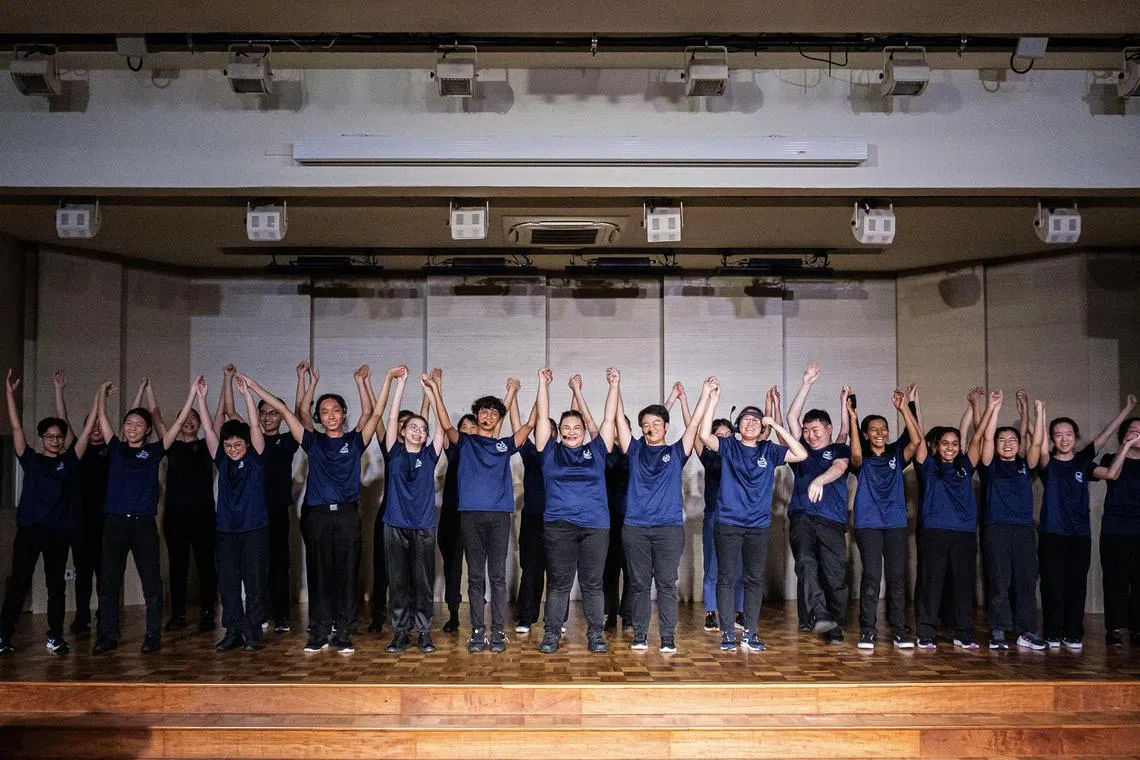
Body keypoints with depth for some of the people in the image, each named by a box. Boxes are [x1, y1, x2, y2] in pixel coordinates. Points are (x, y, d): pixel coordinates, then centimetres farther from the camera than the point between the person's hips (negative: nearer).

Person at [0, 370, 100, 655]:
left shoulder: (69, 461, 9)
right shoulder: (30, 459, 7)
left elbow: (87, 429, 7)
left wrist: (99, 396, 5)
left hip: (59, 532, 1)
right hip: (29, 529, -1)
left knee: (56, 586, 7)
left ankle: (55, 638, 13)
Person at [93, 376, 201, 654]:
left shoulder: (154, 451, 5)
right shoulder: (116, 449, 9)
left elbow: (178, 423, 1)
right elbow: (101, 417, 14)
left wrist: (193, 393, -3)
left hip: (144, 523, -2)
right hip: (115, 522, 2)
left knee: (151, 582, 0)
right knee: (109, 582, 4)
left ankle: (153, 636, 7)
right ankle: (108, 635, 12)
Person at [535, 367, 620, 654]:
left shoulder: (596, 450, 11)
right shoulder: (550, 451, 8)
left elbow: (609, 419, 10)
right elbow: (543, 416, 7)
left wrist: (614, 385, 6)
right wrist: (543, 383, 6)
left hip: (595, 525, 1)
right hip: (558, 525, -1)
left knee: (592, 583, 6)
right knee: (558, 583, 3)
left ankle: (596, 634, 12)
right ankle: (551, 634, 10)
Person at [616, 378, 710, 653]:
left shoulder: (676, 452, 11)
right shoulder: (635, 450, 12)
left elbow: (694, 423, 6)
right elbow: (620, 419, 9)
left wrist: (706, 392, 1)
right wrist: (616, 387, 7)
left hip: (669, 527, -1)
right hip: (635, 527, 1)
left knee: (667, 584, -1)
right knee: (639, 584, 5)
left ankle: (668, 637, 2)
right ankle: (640, 635, 13)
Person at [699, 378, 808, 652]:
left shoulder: (769, 451, 6)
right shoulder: (728, 447, 2)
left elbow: (801, 454, -4)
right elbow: (705, 435, -14)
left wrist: (776, 426, -7)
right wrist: (713, 400, -18)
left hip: (759, 525, 2)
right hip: (728, 524, -2)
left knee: (755, 579, 6)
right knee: (726, 578, 1)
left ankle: (751, 632, 14)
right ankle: (727, 632, 8)